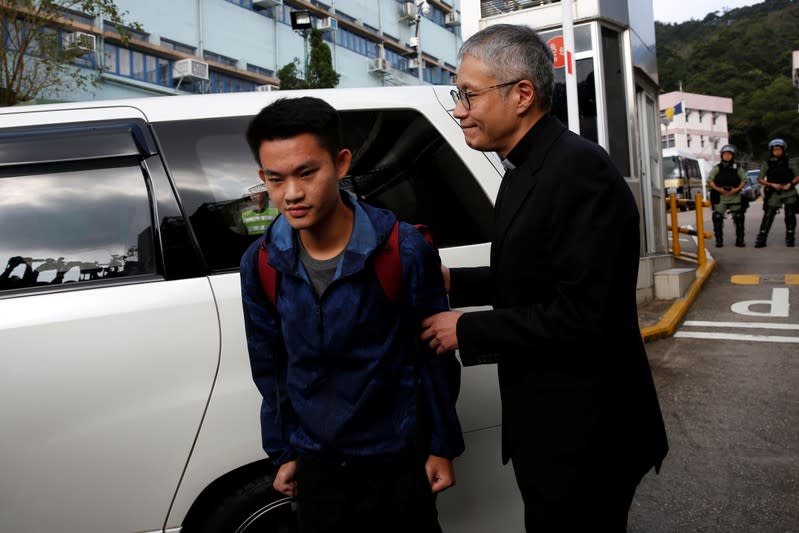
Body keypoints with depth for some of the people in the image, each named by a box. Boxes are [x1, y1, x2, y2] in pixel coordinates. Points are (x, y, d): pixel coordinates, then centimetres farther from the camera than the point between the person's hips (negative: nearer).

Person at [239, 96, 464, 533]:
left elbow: (435, 356, -8)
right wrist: (283, 452, 10)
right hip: (316, 465, 3)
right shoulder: (261, 263, -7)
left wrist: (442, 446, -2)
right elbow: (269, 369, 4)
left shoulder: (405, 250, -17)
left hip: (398, 462, -3)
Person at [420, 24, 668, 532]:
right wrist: (452, 282, 2)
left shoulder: (580, 169, -23)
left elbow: (580, 314, -28)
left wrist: (467, 330, -19)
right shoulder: (526, 170, 8)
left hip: (583, 433, -9)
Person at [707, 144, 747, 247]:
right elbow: (709, 181, 1)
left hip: (735, 196, 1)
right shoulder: (717, 168, 6)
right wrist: (718, 189, -14)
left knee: (739, 218, 1)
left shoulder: (737, 168, 7)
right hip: (720, 197, -1)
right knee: (717, 218, -9)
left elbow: (744, 180, 4)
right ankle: (719, 240, -2)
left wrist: (737, 189, -13)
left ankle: (740, 240, 10)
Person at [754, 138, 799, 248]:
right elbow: (760, 179, 1)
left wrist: (790, 184, -10)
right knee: (768, 216, -7)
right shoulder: (767, 163, 3)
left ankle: (790, 238, 16)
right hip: (774, 194, -2)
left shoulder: (788, 163, 7)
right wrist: (772, 184, -13)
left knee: (790, 216, 4)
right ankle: (761, 239, -8)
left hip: (789, 193, 2)